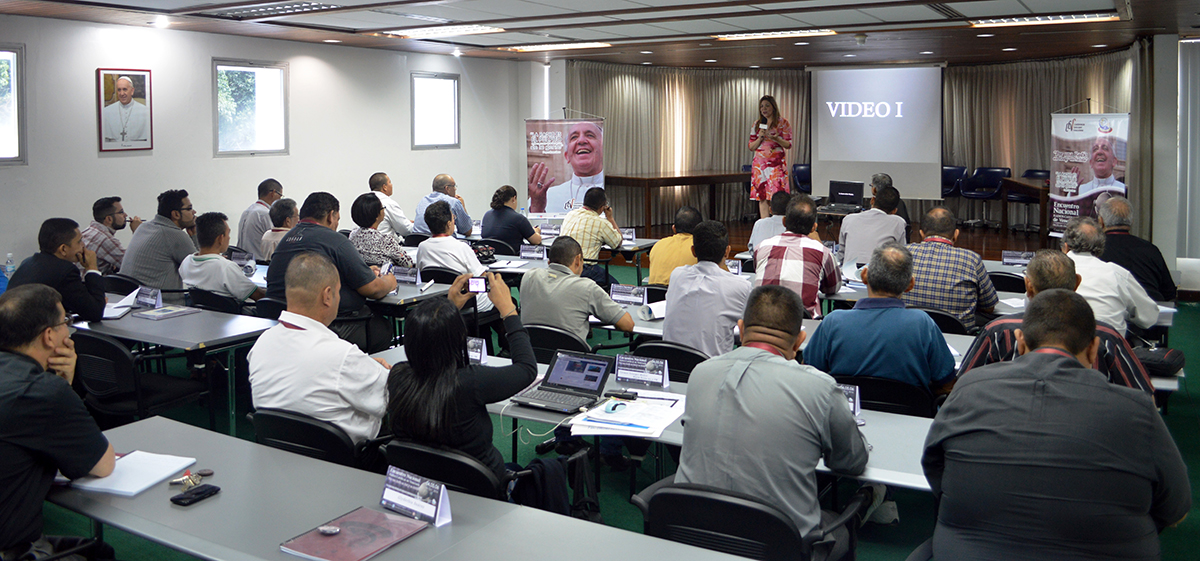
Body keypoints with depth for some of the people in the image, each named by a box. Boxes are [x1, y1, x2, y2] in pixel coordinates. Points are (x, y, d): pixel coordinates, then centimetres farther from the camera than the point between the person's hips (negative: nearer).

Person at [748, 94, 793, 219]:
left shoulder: (783, 123, 3)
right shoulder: (756, 124, 12)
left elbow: (788, 145, -1)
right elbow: (751, 147, 12)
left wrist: (776, 138, -18)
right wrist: (760, 138, -6)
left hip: (776, 163, -3)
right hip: (759, 163, 3)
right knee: (761, 196, -1)